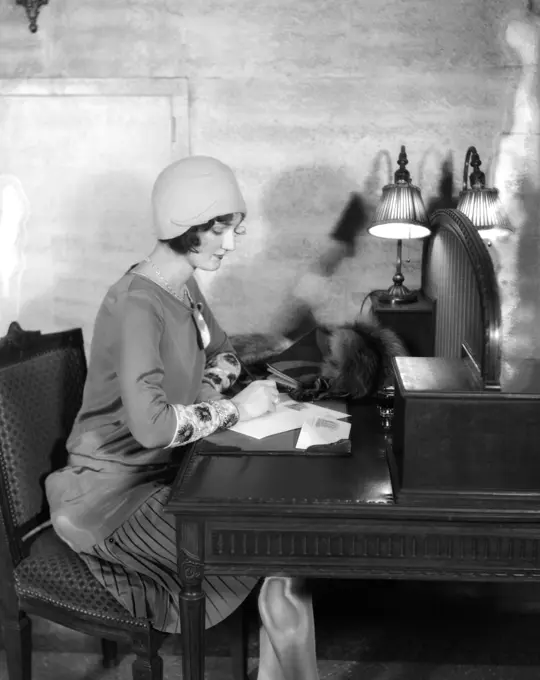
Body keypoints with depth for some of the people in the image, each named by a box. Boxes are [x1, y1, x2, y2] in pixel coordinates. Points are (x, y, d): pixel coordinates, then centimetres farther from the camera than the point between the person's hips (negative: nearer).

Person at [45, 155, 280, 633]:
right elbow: (152, 426, -38)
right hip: (117, 490, -9)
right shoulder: (136, 306, -26)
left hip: (167, 469, 9)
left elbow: (222, 355, 20)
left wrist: (204, 392, -3)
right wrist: (236, 407, -24)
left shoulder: (185, 286, 4)